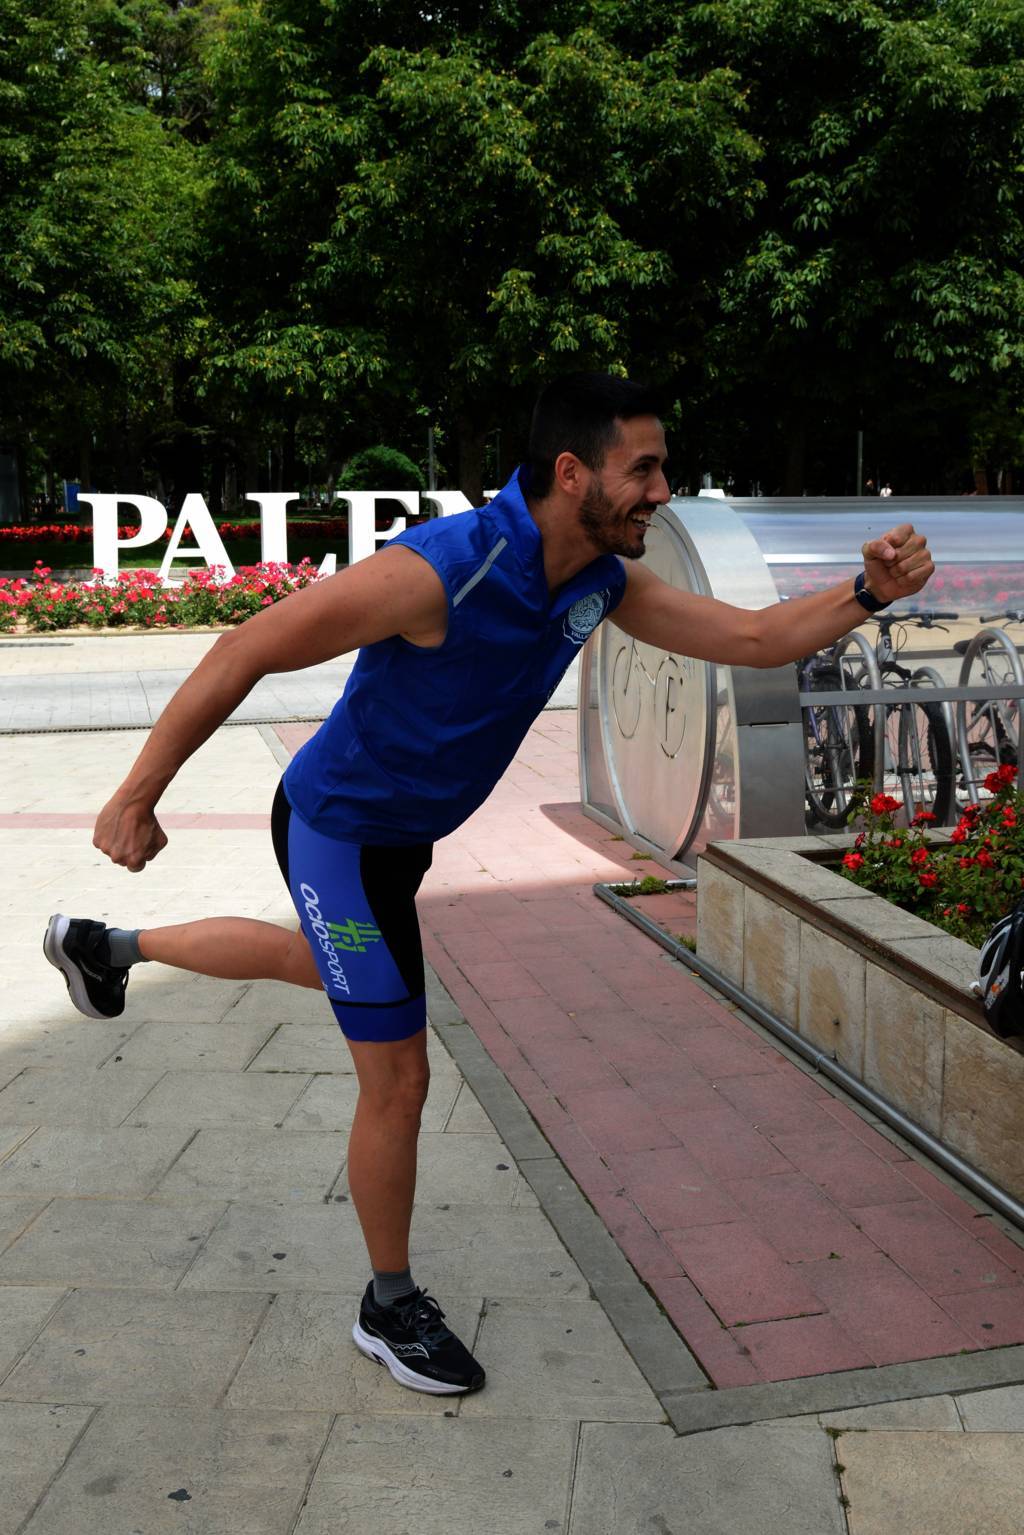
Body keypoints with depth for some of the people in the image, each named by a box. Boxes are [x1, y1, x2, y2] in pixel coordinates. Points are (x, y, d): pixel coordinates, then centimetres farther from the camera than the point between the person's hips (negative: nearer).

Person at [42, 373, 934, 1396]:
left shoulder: (604, 581, -10)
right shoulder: (437, 572, -34)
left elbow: (753, 638, -2)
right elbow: (244, 653, -28)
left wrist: (868, 595, -20)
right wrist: (137, 795, -22)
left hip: (402, 834, 9)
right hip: (338, 835, -9)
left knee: (312, 962, 36)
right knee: (397, 1082, 0)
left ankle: (102, 946, 57)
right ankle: (390, 1309, 24)